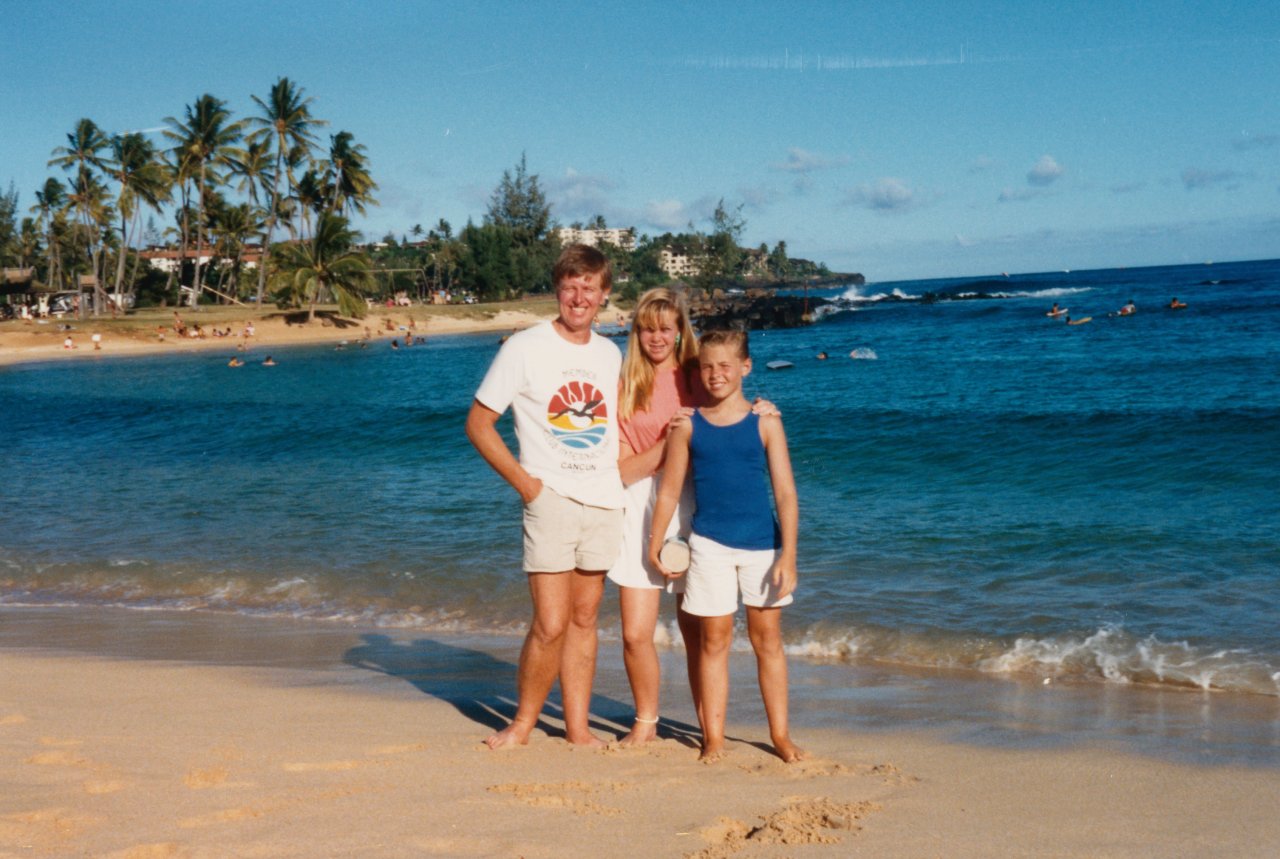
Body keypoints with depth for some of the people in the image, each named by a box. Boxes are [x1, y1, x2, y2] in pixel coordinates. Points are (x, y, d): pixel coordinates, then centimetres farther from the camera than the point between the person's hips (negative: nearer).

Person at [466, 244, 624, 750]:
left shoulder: (610, 355, 11)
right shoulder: (525, 349, -4)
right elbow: (478, 423, -3)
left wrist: (618, 475, 8)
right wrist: (526, 483, -9)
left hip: (605, 503, 5)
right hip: (552, 500, -5)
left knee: (584, 618, 10)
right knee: (551, 625, -8)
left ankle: (577, 727, 18)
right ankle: (522, 724, 9)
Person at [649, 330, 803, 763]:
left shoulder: (765, 423, -2)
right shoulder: (687, 426, 1)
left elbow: (786, 493, -4)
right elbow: (669, 489, 8)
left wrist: (788, 555, -9)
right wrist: (655, 543, 6)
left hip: (762, 544, 0)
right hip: (709, 543, 1)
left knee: (767, 638, 8)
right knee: (714, 638, 5)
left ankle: (780, 734, 17)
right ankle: (713, 737, 12)